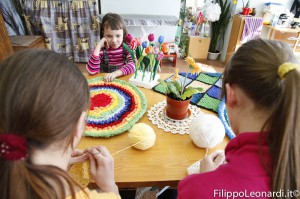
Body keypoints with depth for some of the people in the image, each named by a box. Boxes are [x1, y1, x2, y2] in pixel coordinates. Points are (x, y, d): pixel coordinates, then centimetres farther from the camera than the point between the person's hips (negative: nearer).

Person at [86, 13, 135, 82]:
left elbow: (133, 65, -17)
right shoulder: (101, 49, -6)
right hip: (105, 81, 0)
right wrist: (98, 46, -18)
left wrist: (115, 73, -30)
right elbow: (91, 71, -16)